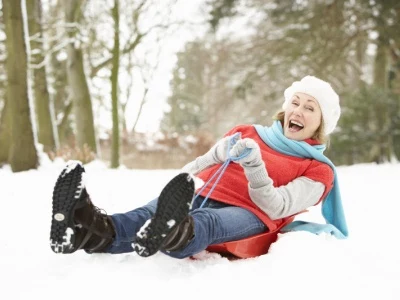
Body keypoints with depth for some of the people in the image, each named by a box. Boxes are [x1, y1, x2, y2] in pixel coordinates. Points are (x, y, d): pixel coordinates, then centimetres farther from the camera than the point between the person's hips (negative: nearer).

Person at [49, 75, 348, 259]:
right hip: (204, 199, 4)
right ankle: (97, 231, -61)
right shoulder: (247, 133, 25)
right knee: (155, 211, -32)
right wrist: (165, 195, 13)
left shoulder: (318, 170, 12)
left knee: (205, 224, -41)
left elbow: (275, 207, -4)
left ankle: (172, 232, -75)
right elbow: (200, 166, 26)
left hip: (250, 215, -4)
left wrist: (254, 164, -20)